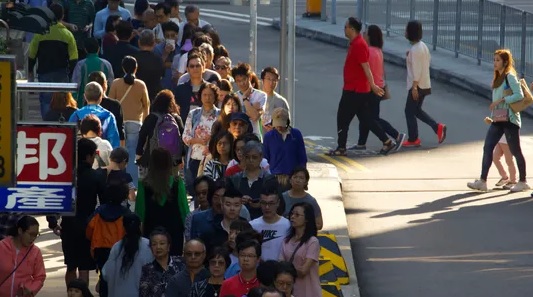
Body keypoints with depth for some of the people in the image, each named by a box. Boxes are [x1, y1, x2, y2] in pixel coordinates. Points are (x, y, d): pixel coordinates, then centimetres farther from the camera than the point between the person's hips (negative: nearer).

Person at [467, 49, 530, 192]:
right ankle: (482, 181, -2)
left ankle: (522, 182, 12)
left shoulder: (510, 77, -11)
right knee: (487, 148, 0)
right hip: (498, 120, 9)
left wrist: (501, 100, -21)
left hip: (510, 119, -9)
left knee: (515, 151, 1)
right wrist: (494, 105, 8)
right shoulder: (498, 78, 16)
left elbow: (519, 95, -21)